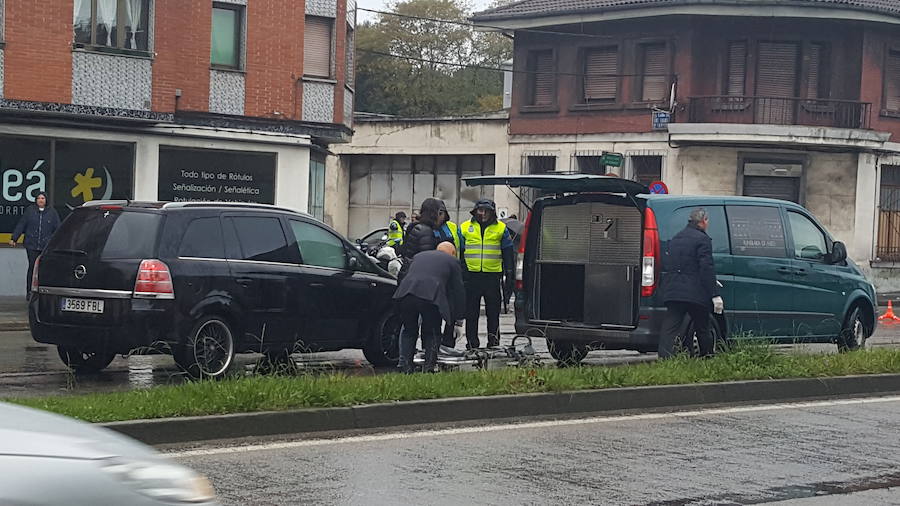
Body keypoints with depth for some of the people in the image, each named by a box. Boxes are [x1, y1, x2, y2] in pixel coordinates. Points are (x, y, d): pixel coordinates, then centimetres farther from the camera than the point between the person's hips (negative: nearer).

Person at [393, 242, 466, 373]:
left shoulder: (419, 256, 36)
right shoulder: (452, 260, 23)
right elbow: (458, 289, 22)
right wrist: (458, 317, 27)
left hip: (406, 293, 3)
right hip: (431, 297, -3)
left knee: (409, 332, 21)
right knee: (431, 334, 15)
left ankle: (405, 367, 15)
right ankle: (429, 368, 9)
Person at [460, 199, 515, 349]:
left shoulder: (501, 228, 7)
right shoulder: (465, 228, 8)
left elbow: (508, 252, 11)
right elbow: (459, 252, 11)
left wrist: (509, 272, 4)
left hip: (492, 275, -1)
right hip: (471, 275, 1)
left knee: (493, 311, 3)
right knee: (471, 312, 3)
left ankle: (494, 342, 10)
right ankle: (472, 343, 8)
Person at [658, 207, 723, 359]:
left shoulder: (675, 239, 16)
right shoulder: (702, 240, -8)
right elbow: (707, 269, -13)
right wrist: (715, 295, -13)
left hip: (672, 292, 5)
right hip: (695, 294, -5)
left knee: (669, 328, -2)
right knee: (702, 329, 10)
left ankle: (664, 358, -15)